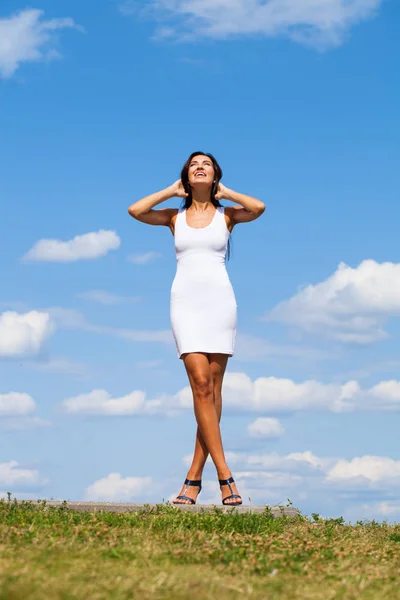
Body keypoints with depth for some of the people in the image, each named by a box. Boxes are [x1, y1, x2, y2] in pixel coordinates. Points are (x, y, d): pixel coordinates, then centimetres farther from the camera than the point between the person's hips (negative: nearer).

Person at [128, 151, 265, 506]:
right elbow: (135, 211, -2)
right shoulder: (175, 217, 14)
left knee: (213, 387, -3)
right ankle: (225, 476, -15)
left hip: (219, 300, 0)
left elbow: (258, 208, -10)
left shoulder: (226, 215, 11)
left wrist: (225, 193, 6)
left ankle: (194, 477, 2)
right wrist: (171, 191, 8)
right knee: (201, 383, -13)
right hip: (185, 300, 0)